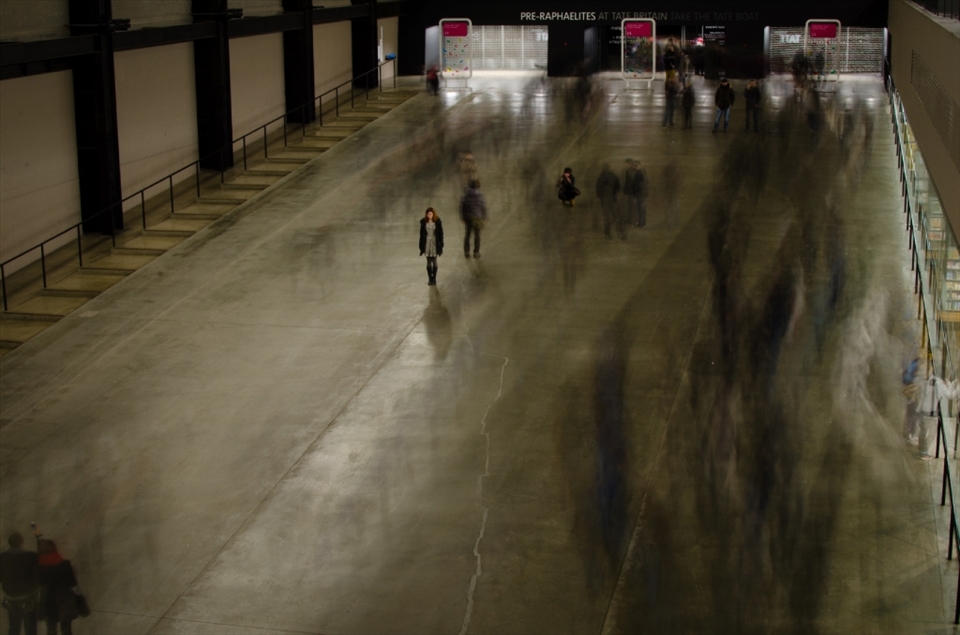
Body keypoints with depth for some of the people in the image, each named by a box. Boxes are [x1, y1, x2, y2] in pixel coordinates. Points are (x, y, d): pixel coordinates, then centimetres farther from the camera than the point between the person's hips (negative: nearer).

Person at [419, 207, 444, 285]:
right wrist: (421, 246, 2)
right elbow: (421, 234, 2)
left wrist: (441, 245, -5)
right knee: (428, 262, 6)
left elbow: (441, 234, -3)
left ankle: (434, 278, 14)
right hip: (427, 243, 1)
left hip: (435, 243, -1)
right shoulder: (423, 222, -4)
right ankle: (430, 279, 14)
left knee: (434, 261, 4)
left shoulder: (438, 222, -8)